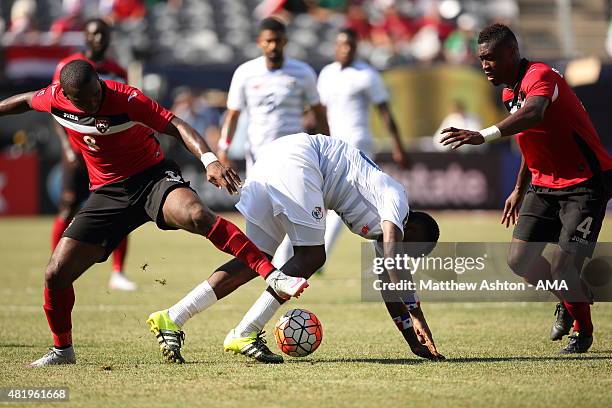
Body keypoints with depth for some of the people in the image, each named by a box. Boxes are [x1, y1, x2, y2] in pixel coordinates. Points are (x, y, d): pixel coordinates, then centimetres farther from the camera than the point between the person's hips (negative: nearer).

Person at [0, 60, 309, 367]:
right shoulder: (55, 99, -8)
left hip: (153, 176, -4)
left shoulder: (126, 98, -21)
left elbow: (176, 126, -26)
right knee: (56, 275, -5)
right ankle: (62, 350, 20)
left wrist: (209, 160, -42)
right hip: (107, 191, 4)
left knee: (196, 215, -38)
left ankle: (272, 275, -37)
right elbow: (26, 101, 16)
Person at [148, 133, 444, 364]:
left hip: (271, 161, 9)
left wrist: (413, 339, 26)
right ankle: (244, 334, -15)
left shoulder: (376, 226, 24)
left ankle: (173, 319, -1)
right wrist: (414, 316, -19)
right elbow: (392, 248, -18)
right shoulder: (396, 196, -1)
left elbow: (389, 282, 27)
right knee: (311, 257, -8)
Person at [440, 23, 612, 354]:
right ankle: (568, 303, 27)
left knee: (562, 267, -15)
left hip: (585, 185, -9)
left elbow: (534, 114, -44)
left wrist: (485, 136, -56)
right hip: (544, 184, 9)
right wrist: (519, 190, 26)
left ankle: (583, 331, 13)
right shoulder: (509, 92, 9)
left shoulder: (540, 76, -20)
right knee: (519, 260, 0)